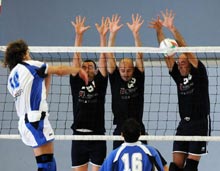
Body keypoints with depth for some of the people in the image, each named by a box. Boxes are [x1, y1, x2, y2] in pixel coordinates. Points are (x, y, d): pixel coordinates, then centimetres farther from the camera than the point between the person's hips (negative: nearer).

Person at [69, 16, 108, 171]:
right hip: (79, 136, 2)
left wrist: (103, 35, -9)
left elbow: (103, 58, -1)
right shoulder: (76, 83, 8)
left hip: (97, 136, -2)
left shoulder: (99, 83, 5)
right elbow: (76, 58, 3)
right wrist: (78, 34, -4)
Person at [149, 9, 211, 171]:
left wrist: (172, 28, -23)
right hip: (184, 124, 6)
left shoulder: (198, 73, -5)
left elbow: (185, 49, -15)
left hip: (200, 124, -6)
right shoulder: (178, 76, 9)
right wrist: (159, 31, -7)